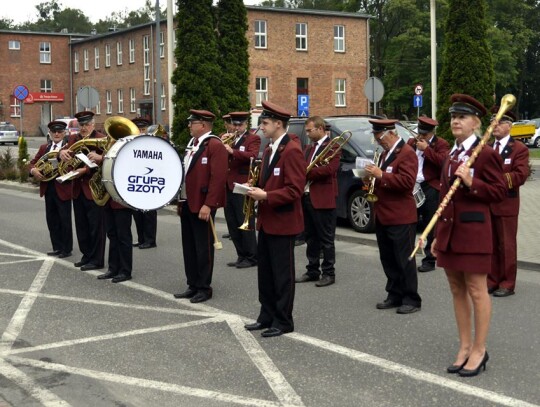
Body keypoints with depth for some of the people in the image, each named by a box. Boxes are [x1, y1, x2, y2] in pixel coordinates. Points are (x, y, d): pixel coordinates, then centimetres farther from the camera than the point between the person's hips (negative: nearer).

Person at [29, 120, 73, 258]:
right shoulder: (44, 147, 14)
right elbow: (33, 162, 13)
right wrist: (34, 170, -9)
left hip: (63, 187, -6)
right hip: (48, 187, 6)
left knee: (65, 220, 1)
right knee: (51, 219, 11)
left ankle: (67, 249, 10)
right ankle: (57, 247, 22)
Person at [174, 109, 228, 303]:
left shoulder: (215, 145, -13)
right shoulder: (193, 144, 16)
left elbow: (218, 177, -19)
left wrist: (208, 205, -23)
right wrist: (181, 200, 15)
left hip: (202, 205, -9)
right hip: (187, 203, 9)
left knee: (203, 247, 0)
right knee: (189, 247, 13)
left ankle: (204, 288, 9)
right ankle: (193, 285, 22)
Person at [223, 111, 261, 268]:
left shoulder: (253, 139, -1)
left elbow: (251, 156, -20)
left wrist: (232, 151, -28)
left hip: (242, 187, -7)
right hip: (227, 186, 7)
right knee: (232, 224, 10)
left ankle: (252, 257, 2)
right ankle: (241, 256, 19)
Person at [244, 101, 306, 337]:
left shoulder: (292, 151, -16)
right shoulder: (269, 150, 14)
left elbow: (295, 189, -21)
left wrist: (266, 196, -24)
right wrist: (256, 190, 5)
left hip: (282, 222, -9)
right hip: (266, 221, 9)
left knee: (282, 274, 0)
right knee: (265, 272, 15)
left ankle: (283, 322, 10)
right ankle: (267, 316, 25)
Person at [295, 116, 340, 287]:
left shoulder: (332, 147, -8)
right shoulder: (308, 148, 19)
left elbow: (329, 169, -20)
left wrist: (306, 172, -18)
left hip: (323, 199, -8)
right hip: (306, 197, 8)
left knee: (326, 239, 0)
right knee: (310, 238, 13)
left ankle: (329, 273, 7)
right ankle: (312, 271, 22)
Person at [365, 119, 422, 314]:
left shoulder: (407, 153, -12)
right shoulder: (385, 153, 16)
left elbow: (407, 181, -23)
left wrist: (381, 175, -25)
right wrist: (372, 176, 5)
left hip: (401, 218, -9)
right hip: (383, 216, 9)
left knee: (404, 260, -3)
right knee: (388, 259, 13)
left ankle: (412, 300, 4)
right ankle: (395, 295, 22)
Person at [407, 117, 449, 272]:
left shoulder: (441, 144, -2)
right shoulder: (411, 142, 15)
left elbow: (443, 161, -18)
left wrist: (426, 148, -16)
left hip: (430, 189, -5)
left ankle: (430, 260, 5)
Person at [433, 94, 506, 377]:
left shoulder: (485, 154, -9)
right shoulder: (452, 155, 15)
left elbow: (499, 191, -10)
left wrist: (471, 182, -24)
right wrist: (438, 236, 18)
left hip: (472, 231, -8)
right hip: (448, 232, 8)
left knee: (476, 291, 1)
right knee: (457, 290, 13)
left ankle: (479, 350, 12)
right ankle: (464, 347, 24)